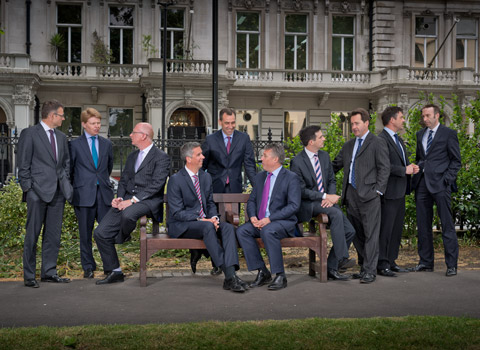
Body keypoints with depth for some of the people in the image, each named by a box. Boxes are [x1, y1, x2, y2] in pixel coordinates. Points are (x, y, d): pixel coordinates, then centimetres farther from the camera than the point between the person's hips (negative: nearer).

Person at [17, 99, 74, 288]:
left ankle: (49, 272, 17)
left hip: (57, 192, 6)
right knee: (32, 235, -1)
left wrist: (66, 184, 11)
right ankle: (29, 276, 6)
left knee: (54, 235, 8)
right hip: (38, 192, -6)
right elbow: (23, 165, -5)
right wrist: (28, 188, -10)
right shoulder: (29, 134, -4)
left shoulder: (61, 137, 16)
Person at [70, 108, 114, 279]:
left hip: (104, 194, 2)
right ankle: (88, 267, 14)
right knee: (85, 233, 4)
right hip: (84, 194, -2)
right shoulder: (75, 145, 3)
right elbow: (69, 169, 7)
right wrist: (74, 189, 7)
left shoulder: (106, 144, 13)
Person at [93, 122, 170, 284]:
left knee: (127, 214, -40)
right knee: (100, 233, -7)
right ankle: (114, 272, 5)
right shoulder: (132, 156, 21)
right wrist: (119, 198, 0)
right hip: (127, 200, 7)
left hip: (148, 201, -7)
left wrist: (133, 200, -20)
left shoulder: (161, 157, -4)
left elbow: (156, 185, -14)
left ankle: (122, 237, -4)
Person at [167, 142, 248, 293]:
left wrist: (214, 217, -6)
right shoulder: (176, 180, -9)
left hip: (204, 221, 6)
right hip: (181, 226, -6)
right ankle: (228, 274, -36)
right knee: (208, 227, -35)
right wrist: (201, 220, -23)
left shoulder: (206, 177, 12)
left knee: (228, 227, -23)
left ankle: (231, 274, -37)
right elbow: (177, 212, -13)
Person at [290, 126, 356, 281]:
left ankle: (331, 267, -1)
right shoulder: (297, 162, -11)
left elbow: (332, 180, 14)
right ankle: (341, 257, -27)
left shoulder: (324, 156, 10)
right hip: (307, 204, -7)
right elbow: (301, 190, -13)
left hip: (326, 200, 7)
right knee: (336, 213, -33)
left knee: (349, 231, -9)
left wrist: (330, 196, -7)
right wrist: (325, 196, -18)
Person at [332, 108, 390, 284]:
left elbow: (384, 168, -4)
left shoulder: (377, 143, 0)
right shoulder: (348, 146, 20)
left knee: (370, 234, -6)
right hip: (351, 195, 7)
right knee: (356, 233, 10)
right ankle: (364, 267, 19)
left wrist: (378, 190, -12)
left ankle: (370, 271, -4)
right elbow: (335, 165, 25)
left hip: (368, 195, -6)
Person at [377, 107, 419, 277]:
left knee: (397, 229, 12)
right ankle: (382, 264, 0)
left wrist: (411, 167, 6)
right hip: (389, 192, -10)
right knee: (385, 229, -5)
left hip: (400, 192, 10)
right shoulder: (381, 139, -13)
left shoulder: (398, 139, 19)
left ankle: (391, 261, 20)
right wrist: (405, 170, -17)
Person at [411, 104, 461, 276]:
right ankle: (426, 262, 17)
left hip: (440, 184, -6)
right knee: (423, 225, 8)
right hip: (422, 183, 6)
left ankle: (451, 264, 0)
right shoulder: (420, 134, 17)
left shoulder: (448, 133, 0)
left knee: (447, 225, -4)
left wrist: (448, 179, -11)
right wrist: (415, 176, 7)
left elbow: (456, 160, -1)